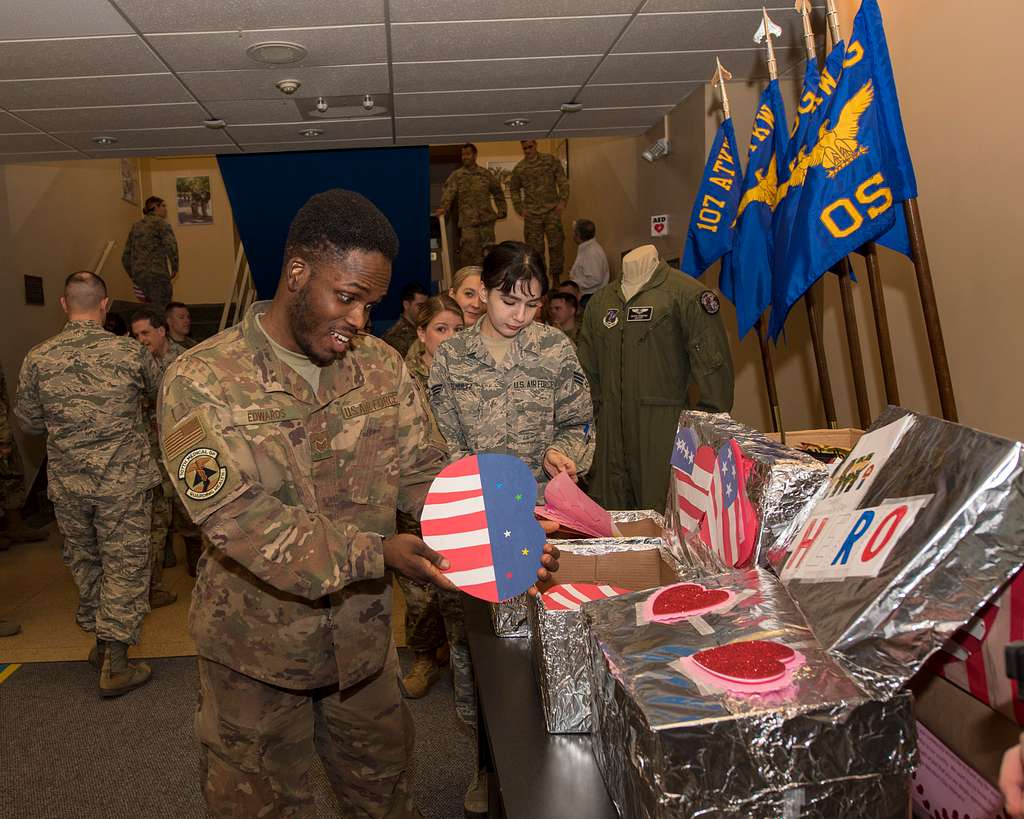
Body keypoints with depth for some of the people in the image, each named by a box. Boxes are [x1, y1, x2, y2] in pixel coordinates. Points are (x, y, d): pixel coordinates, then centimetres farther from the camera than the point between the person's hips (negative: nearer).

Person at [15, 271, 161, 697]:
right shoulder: (130, 352, -10)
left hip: (67, 483, 3)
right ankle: (115, 664, 9)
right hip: (123, 481, -3)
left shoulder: (37, 359, -4)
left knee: (83, 560, 20)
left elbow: (28, 420, 7)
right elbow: (158, 390, 10)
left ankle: (101, 642, 34)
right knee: (124, 566, 5)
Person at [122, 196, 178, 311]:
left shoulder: (136, 226, 19)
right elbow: (171, 245, -20)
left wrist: (134, 278, 24)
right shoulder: (160, 222, -1)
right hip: (157, 275, -7)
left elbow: (126, 256, 18)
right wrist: (174, 267, -9)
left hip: (138, 276, 7)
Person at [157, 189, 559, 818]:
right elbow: (242, 520, -26)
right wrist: (377, 553, -33)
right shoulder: (201, 383, -18)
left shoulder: (383, 367, -3)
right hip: (257, 651, -3)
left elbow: (423, 474, -4)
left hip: (363, 638, 4)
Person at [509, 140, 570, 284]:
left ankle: (556, 279, 9)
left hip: (552, 211, -1)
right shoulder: (519, 168, 7)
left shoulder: (550, 161, 3)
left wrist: (562, 201, -7)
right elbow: (514, 189, 18)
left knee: (556, 245, -2)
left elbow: (563, 182, 4)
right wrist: (519, 208, 6)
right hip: (532, 213, 1)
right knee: (535, 248, 2)